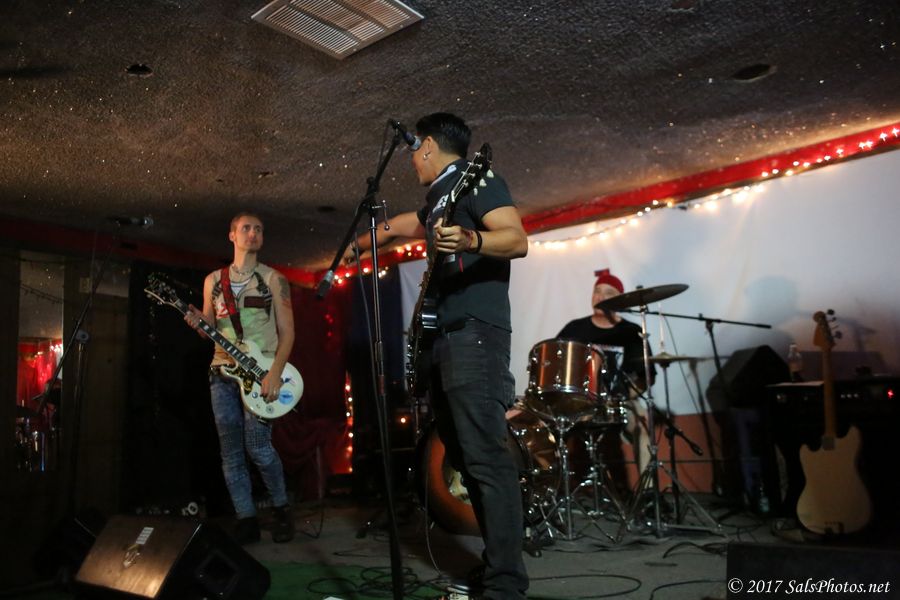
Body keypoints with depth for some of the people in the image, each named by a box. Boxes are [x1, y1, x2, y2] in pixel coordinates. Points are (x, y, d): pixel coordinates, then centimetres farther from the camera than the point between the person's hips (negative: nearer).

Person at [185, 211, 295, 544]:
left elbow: (287, 331, -1)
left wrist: (275, 373, -14)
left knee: (257, 446, -13)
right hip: (222, 372, 4)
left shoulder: (274, 279, 3)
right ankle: (246, 519, 14)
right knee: (230, 453, 4)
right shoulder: (213, 280, 14)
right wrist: (198, 323, -7)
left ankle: (281, 509, 9)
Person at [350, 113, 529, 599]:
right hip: (445, 337, 10)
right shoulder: (437, 197, 25)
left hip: (474, 332, -10)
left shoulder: (474, 178, -2)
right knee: (463, 457, 9)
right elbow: (403, 226, 43)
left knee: (485, 457, -13)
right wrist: (362, 242, 53)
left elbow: (518, 240, -14)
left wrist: (472, 241, -32)